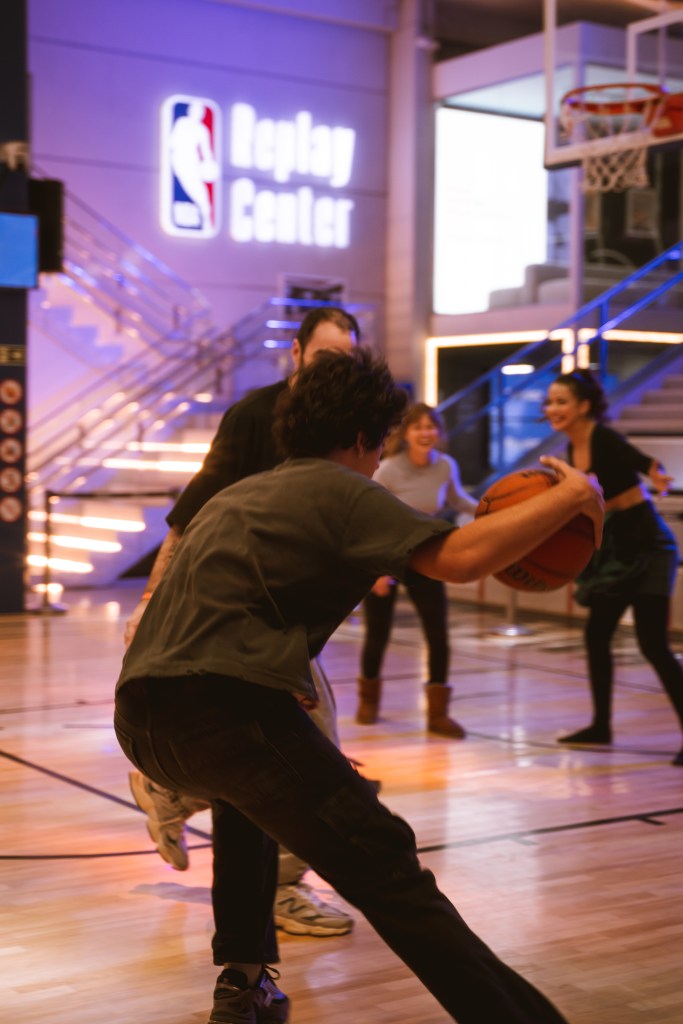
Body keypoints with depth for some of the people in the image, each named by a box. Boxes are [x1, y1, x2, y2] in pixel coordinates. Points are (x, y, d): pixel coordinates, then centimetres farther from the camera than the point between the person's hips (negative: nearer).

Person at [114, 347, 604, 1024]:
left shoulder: (237, 496, 28)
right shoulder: (341, 491, 4)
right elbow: (459, 558, -12)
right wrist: (572, 497, -2)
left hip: (139, 718, 8)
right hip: (225, 708, -8)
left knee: (245, 794, 37)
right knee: (384, 869, -8)